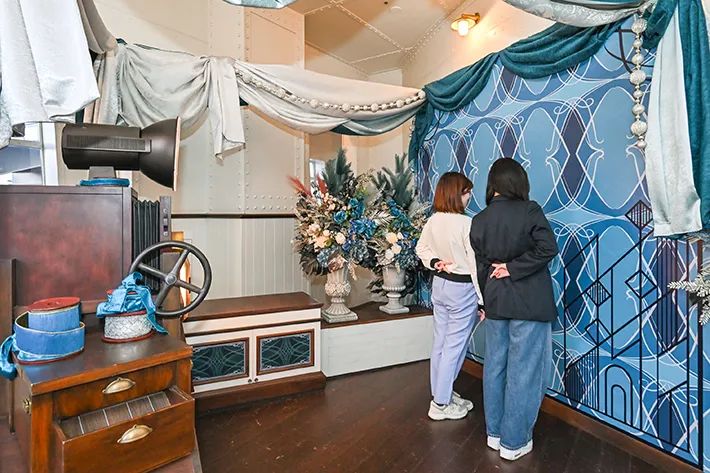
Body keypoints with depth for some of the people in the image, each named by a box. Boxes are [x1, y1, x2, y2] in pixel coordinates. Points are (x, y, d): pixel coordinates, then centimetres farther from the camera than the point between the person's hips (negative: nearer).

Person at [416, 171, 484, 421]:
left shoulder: (432, 221, -2)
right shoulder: (466, 223, -22)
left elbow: (421, 248, 13)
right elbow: (475, 264, -17)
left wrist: (434, 262, 2)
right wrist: (484, 299, -11)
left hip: (440, 284, 7)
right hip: (462, 288, -7)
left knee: (440, 342, 17)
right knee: (454, 346, 5)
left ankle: (442, 393, 33)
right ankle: (441, 403, 16)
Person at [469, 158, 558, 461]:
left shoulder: (478, 220, 3)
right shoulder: (529, 210, -10)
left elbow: (481, 266, 8)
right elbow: (548, 248, -17)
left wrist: (488, 301, 16)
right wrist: (515, 268, -9)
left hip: (495, 301, 5)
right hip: (528, 302, -4)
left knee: (495, 366, 15)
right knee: (524, 371, 6)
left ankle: (495, 433, 30)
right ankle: (514, 442, 17)